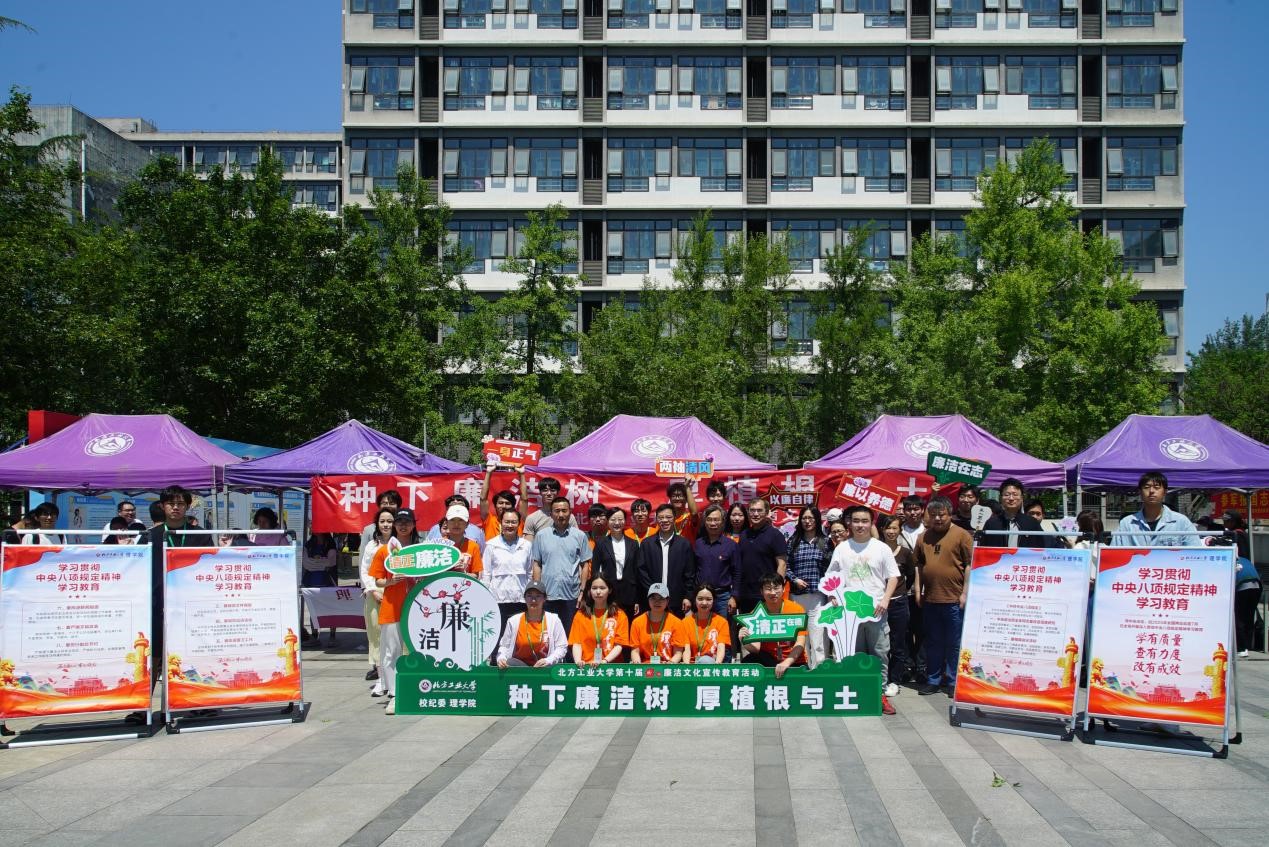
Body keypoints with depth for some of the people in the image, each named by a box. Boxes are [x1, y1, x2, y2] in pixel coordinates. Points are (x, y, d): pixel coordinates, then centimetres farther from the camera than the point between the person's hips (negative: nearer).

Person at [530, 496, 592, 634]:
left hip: (572, 596, 0)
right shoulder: (541, 536, 4)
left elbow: (585, 565, 5)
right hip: (547, 596, 0)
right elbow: (537, 565, 6)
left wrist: (582, 591, -1)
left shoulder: (580, 536, 3)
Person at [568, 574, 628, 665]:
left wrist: (604, 661, -16)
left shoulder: (619, 615, 9)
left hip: (612, 665, -1)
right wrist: (578, 661, -14)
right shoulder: (580, 615, 13)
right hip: (586, 666, 1)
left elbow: (619, 645, 1)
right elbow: (577, 643, 6)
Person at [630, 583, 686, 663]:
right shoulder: (637, 622, 9)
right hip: (644, 666, 1)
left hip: (667, 667, -1)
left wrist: (671, 663, -18)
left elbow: (678, 652, 2)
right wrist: (637, 663, -15)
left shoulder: (675, 622, 5)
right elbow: (635, 651, 6)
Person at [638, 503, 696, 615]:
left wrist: (688, 597, -3)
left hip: (677, 602, 0)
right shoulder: (647, 544, 6)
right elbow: (642, 571, 3)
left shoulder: (684, 544, 4)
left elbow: (690, 573, 4)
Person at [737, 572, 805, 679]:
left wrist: (786, 662, -34)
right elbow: (756, 647, -11)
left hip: (794, 662, -1)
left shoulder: (796, 610, -9)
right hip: (768, 659, 1)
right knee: (749, 661, -27)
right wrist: (745, 642, -34)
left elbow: (800, 643, -17)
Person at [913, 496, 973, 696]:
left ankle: (953, 682, 12)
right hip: (930, 599, 5)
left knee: (954, 644, 3)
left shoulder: (961, 535, -4)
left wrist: (965, 593, -9)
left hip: (954, 599, -5)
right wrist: (918, 591, 9)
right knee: (933, 643, 13)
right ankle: (933, 680, 22)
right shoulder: (923, 537, 10)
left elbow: (969, 565, -5)